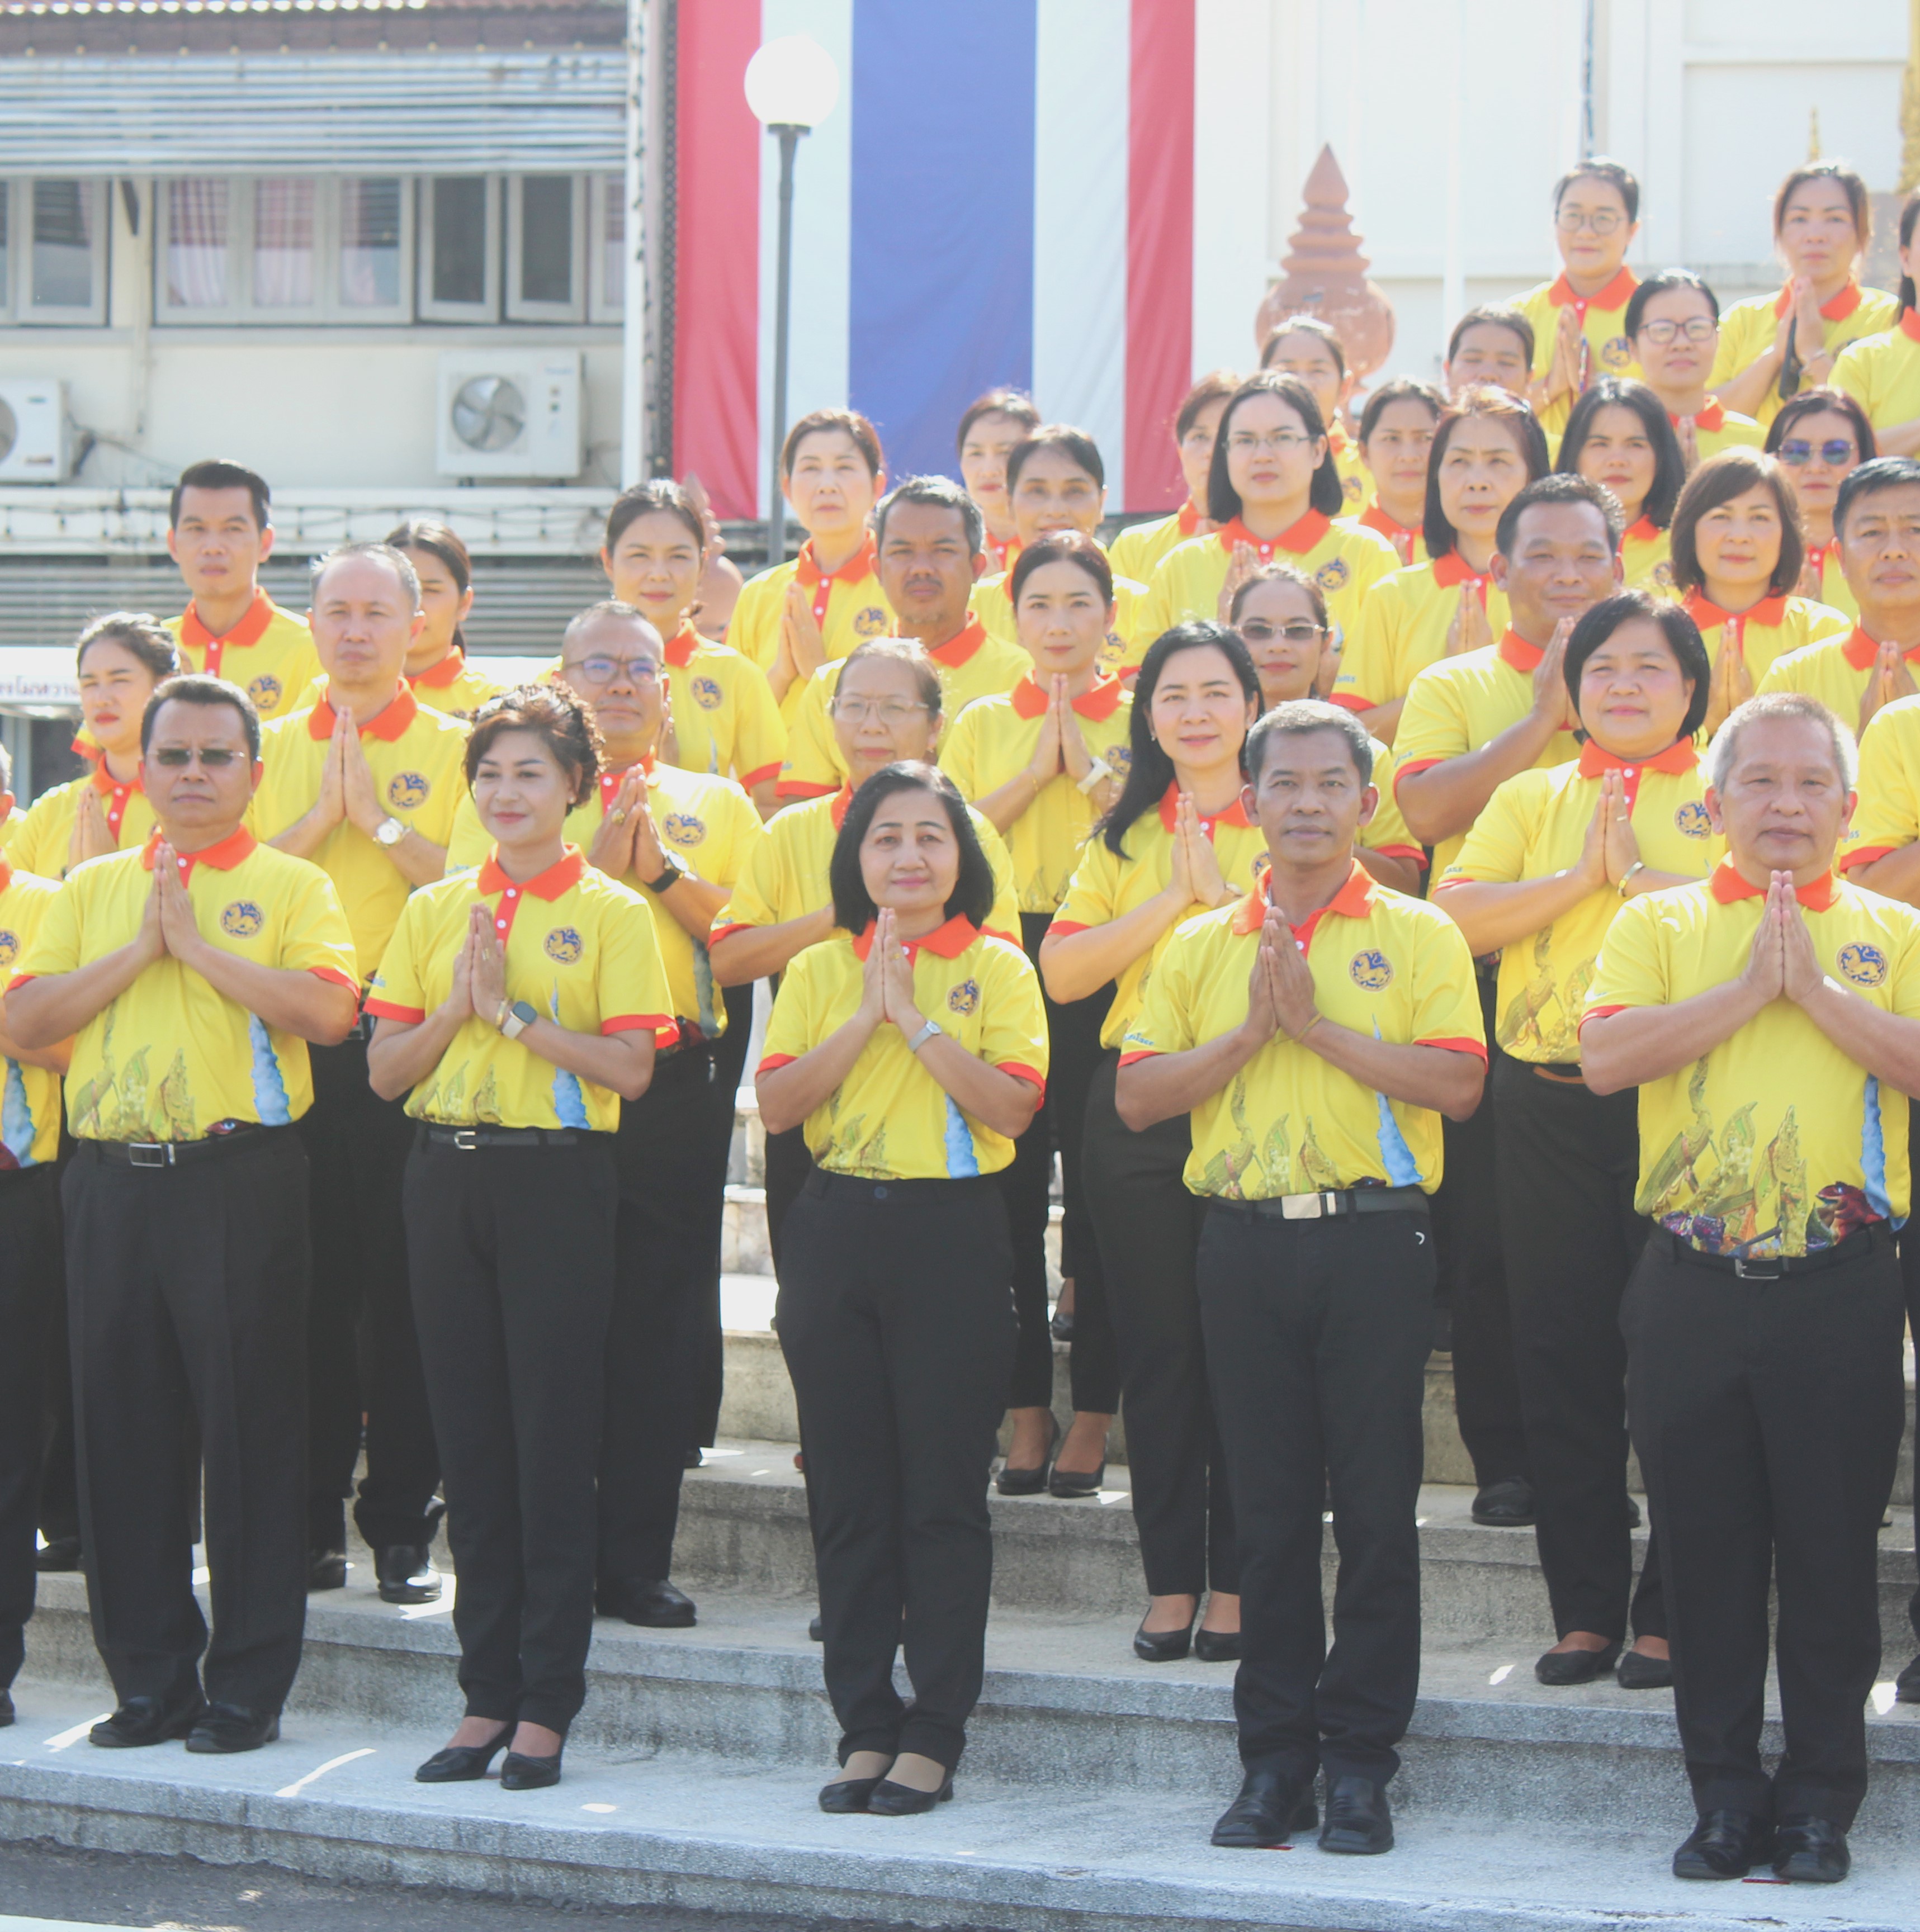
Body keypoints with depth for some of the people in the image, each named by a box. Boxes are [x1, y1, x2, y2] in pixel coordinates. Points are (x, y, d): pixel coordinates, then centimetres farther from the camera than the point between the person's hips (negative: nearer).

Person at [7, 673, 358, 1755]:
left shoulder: (292, 887, 4)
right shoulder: (94, 888, 14)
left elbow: (327, 1011, -13)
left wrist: (197, 944, -12)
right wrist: (138, 950, -6)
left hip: (242, 1179, -4)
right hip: (113, 1180, 4)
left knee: (252, 1426, -3)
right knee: (125, 1426, 5)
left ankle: (250, 1686, 4)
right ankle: (151, 1676, 14)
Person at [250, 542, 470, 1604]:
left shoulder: (457, 747, 4)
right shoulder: (271, 748, 13)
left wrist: (378, 816, -10)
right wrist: (320, 814, -7)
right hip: (289, 1041, 2)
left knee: (406, 1287, -1)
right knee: (305, 1285, 4)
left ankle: (404, 1527, 5)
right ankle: (309, 1524, 10)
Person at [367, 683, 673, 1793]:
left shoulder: (611, 914, -1)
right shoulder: (434, 911, 12)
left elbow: (631, 1068, -10)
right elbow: (385, 1068, 8)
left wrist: (510, 1009, -13)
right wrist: (457, 1007, -8)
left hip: (559, 1180, -4)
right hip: (449, 1177, 4)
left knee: (555, 1439, -3)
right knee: (473, 1437, 6)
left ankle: (547, 1704, 2)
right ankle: (489, 1694, 12)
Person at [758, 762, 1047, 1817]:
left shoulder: (996, 967, 2)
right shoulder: (818, 969, 10)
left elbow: (1012, 1103, -12)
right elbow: (777, 1101, -3)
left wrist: (915, 1018, -13)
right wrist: (866, 1014, -9)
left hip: (951, 1231, -3)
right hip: (837, 1229, 3)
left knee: (944, 1491, -2)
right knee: (847, 1489, 5)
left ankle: (934, 1737, 4)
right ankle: (864, 1728, 12)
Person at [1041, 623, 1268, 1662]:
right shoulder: (1124, 834, 13)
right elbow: (1062, 968, 1)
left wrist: (1223, 894, -11)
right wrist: (1171, 901, -6)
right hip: (1138, 1109, 3)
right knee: (1158, 1350, 4)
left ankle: (1236, 1584, 5)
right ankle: (1169, 1583, 10)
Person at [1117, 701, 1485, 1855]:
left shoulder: (1416, 935, 3)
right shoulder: (1203, 946, 12)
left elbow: (1458, 1081, -10)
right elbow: (1139, 1096, 4)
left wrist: (1319, 1025, -13)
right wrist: (1250, 1032, -8)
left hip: (1373, 1239, -3)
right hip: (1247, 1241, 3)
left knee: (1376, 1507, -1)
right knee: (1270, 1508, 6)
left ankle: (1362, 1760, 5)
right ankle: (1276, 1758, 12)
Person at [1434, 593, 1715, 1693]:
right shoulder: (1531, 800, 16)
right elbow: (1457, 914, 2)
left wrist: (1637, 874, -9)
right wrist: (1579, 878, -6)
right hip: (1550, 1107, 3)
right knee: (1564, 1355, 3)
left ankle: (1670, 1614, 4)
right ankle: (1586, 1610, 10)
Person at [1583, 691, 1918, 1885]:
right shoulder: (1661, 924, 8)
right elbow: (1606, 1054, -9)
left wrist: (1816, 988, -13)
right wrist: (1748, 988, -12)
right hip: (1694, 1283, 1)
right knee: (1706, 1545, 5)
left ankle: (1822, 1800, 11)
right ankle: (1727, 1798, 14)